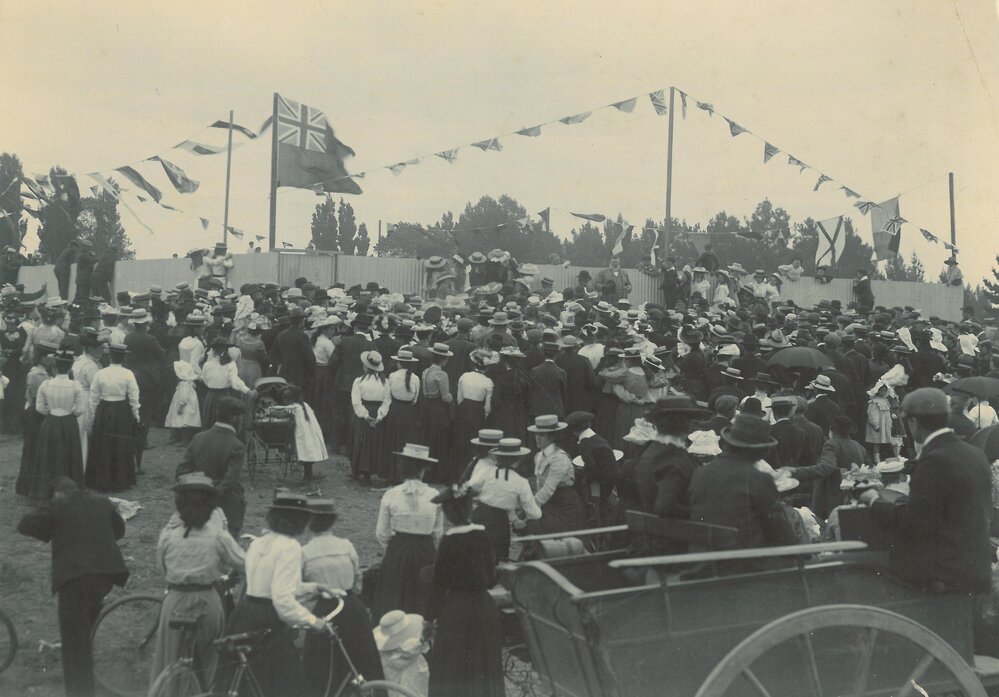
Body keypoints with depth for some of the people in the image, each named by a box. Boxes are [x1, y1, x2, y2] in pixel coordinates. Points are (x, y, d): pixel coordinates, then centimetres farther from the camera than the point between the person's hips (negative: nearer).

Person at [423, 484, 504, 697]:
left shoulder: (450, 541, -16)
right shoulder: (483, 535, -1)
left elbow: (439, 584, -11)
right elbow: (491, 579, 6)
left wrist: (429, 618, -3)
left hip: (457, 610, -5)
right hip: (485, 607, 5)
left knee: (453, 675, 6)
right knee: (484, 669, 18)